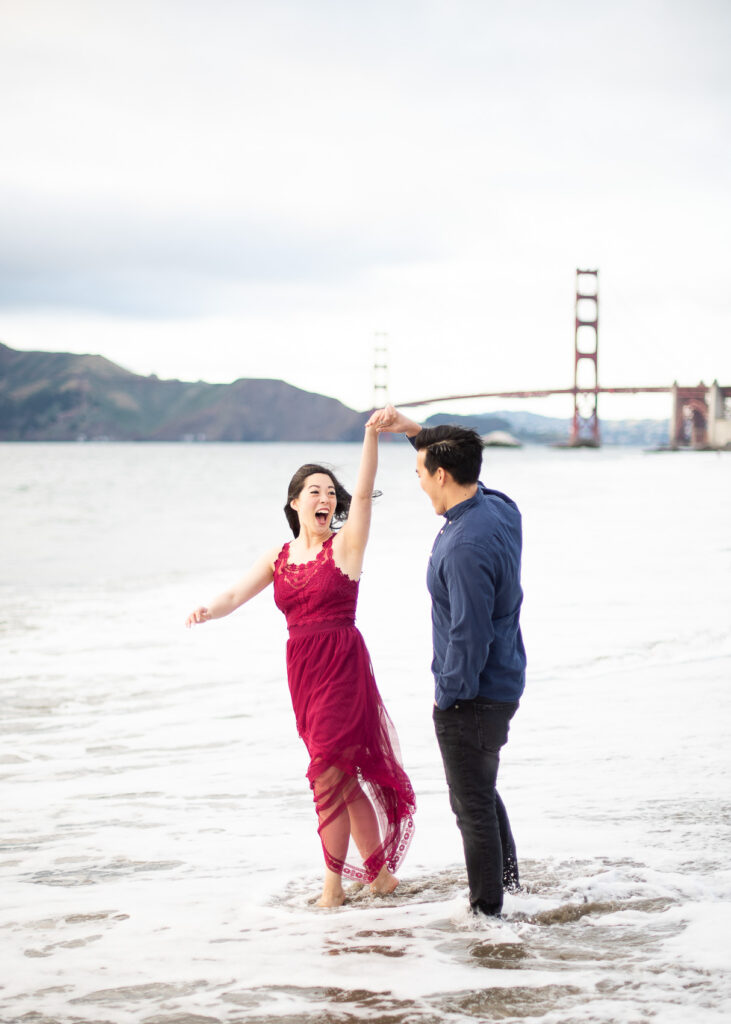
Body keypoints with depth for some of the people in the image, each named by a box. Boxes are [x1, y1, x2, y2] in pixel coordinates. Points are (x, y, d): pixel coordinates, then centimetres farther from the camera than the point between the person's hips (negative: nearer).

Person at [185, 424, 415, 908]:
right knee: (344, 776, 12)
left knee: (330, 772, -9)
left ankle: (333, 883, 0)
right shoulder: (278, 558, 10)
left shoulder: (345, 545, -1)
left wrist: (373, 435, -26)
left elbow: (364, 494, -15)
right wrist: (209, 610, -20)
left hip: (343, 665, -5)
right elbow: (237, 594, 2)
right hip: (302, 669, 5)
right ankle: (379, 871, 24)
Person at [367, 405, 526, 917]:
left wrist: (448, 697, -16)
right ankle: (509, 882, 39)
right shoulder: (500, 507, -1)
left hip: (472, 696, -10)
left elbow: (469, 634, -27)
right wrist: (414, 430, 11)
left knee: (473, 805, 5)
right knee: (482, 791, 26)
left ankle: (488, 909, 16)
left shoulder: (466, 547, -29)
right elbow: (461, 466, 21)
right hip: (503, 683, 10)